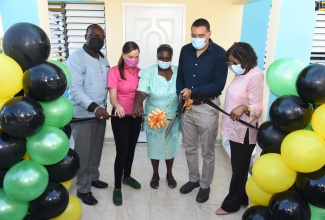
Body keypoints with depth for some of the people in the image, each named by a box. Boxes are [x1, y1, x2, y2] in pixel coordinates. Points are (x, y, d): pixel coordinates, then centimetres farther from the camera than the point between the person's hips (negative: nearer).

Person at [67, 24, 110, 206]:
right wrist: (94, 107, -30)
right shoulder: (76, 58, -14)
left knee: (96, 150, 18)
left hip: (100, 112, 7)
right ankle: (83, 189, 19)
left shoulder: (103, 59, 10)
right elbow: (75, 89, -22)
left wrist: (102, 107, 4)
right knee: (83, 153, 4)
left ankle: (94, 178, 36)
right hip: (83, 114, -7)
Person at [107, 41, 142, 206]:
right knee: (122, 151, -4)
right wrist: (117, 106, -39)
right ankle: (117, 187, 12)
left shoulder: (139, 72, 4)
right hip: (120, 116, -5)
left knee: (131, 148, 16)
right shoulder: (115, 71, -10)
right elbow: (112, 96, -17)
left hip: (136, 116, 5)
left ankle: (127, 176, 38)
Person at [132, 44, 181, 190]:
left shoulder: (178, 72, -4)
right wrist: (137, 104, -44)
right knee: (155, 147, 13)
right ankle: (155, 175, 36)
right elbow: (141, 91, -25)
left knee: (170, 147, 16)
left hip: (173, 118, 2)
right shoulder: (148, 73, -12)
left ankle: (169, 174, 39)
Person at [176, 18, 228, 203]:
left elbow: (219, 84, -16)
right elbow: (180, 76, 9)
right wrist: (182, 95, -8)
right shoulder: (185, 50, 2)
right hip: (187, 106, 5)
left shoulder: (220, 54, -13)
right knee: (189, 148, 17)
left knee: (208, 151, 10)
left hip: (207, 107, -4)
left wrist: (193, 91, -23)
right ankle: (194, 179, 38)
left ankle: (205, 185, 30)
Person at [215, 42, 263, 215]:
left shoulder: (255, 76, -20)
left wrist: (243, 108, -41)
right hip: (235, 128, 9)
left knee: (239, 168, 7)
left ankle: (231, 203, 23)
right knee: (239, 167, 19)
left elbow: (257, 107, -22)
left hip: (244, 131, -9)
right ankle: (242, 199, 36)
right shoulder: (240, 73, 9)